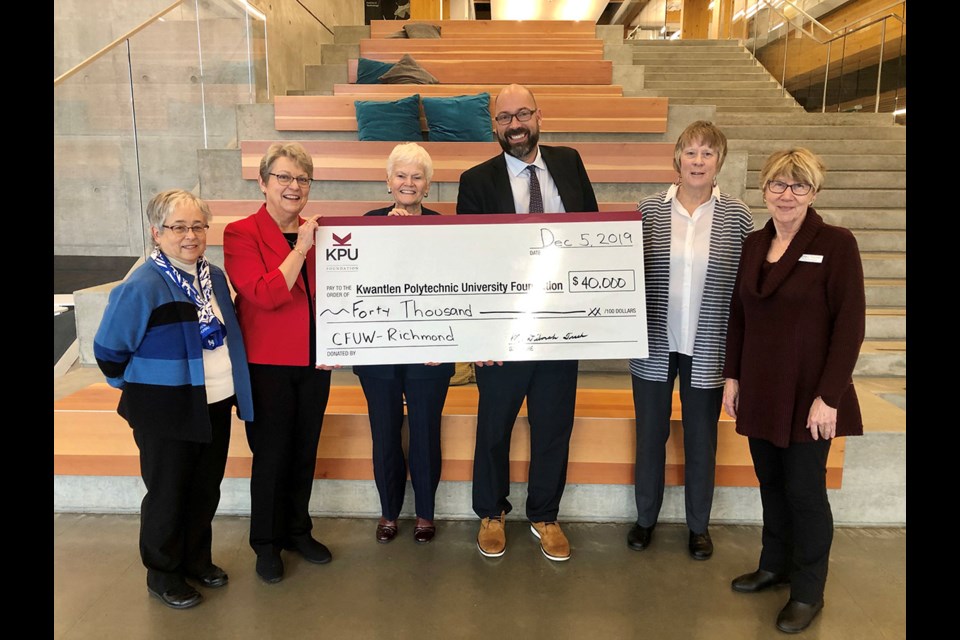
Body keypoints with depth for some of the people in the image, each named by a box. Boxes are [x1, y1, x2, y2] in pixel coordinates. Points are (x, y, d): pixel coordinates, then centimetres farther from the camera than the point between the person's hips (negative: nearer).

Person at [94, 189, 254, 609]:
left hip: (215, 406, 6)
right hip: (166, 413, -6)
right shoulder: (142, 286, -19)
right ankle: (163, 576, 31)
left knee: (206, 489, 19)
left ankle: (197, 560, 40)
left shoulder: (214, 276, 2)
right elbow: (108, 350, -12)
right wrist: (138, 388, -1)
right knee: (167, 495, 11)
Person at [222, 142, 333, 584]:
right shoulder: (241, 233, -8)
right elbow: (265, 294, -21)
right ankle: (267, 543, 28)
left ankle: (297, 530, 35)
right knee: (271, 456, 8)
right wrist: (300, 248, -19)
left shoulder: (316, 233, 7)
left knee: (305, 452, 15)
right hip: (267, 364, -5)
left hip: (314, 361, 5)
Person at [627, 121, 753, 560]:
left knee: (701, 440, 13)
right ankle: (645, 519, 33)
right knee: (650, 435, 13)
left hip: (708, 351, 0)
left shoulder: (738, 217, -2)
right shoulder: (648, 210, -1)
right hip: (654, 347, 1)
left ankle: (699, 525, 34)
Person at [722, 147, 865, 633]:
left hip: (807, 396, -5)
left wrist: (829, 397, -16)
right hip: (760, 392, 5)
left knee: (804, 491, 5)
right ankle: (775, 565, 35)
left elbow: (850, 324, -12)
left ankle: (808, 593, 24)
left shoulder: (836, 244, -9)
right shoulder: (753, 244, 6)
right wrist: (732, 376, 7)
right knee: (771, 484, 15)